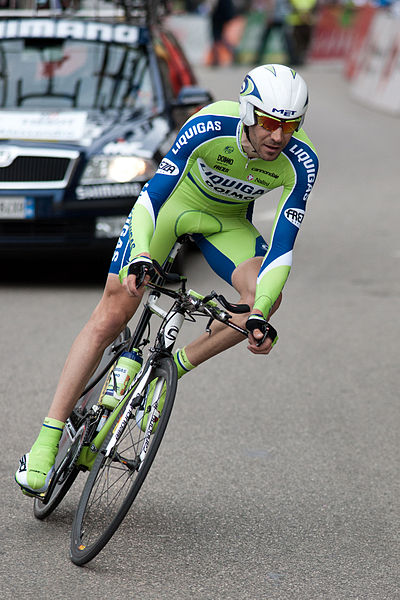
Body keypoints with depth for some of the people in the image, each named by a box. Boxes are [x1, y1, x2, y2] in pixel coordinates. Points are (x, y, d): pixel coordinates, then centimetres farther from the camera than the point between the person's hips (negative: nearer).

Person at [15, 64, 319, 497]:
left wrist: (259, 313, -41)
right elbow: (151, 197, -33)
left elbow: (282, 247, -27)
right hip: (171, 200, -2)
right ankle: (46, 442, -6)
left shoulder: (301, 162, -28)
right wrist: (140, 259, -49)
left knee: (266, 296, -27)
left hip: (225, 220, 3)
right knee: (110, 318, -11)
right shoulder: (210, 126, -35)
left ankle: (174, 367, -9)